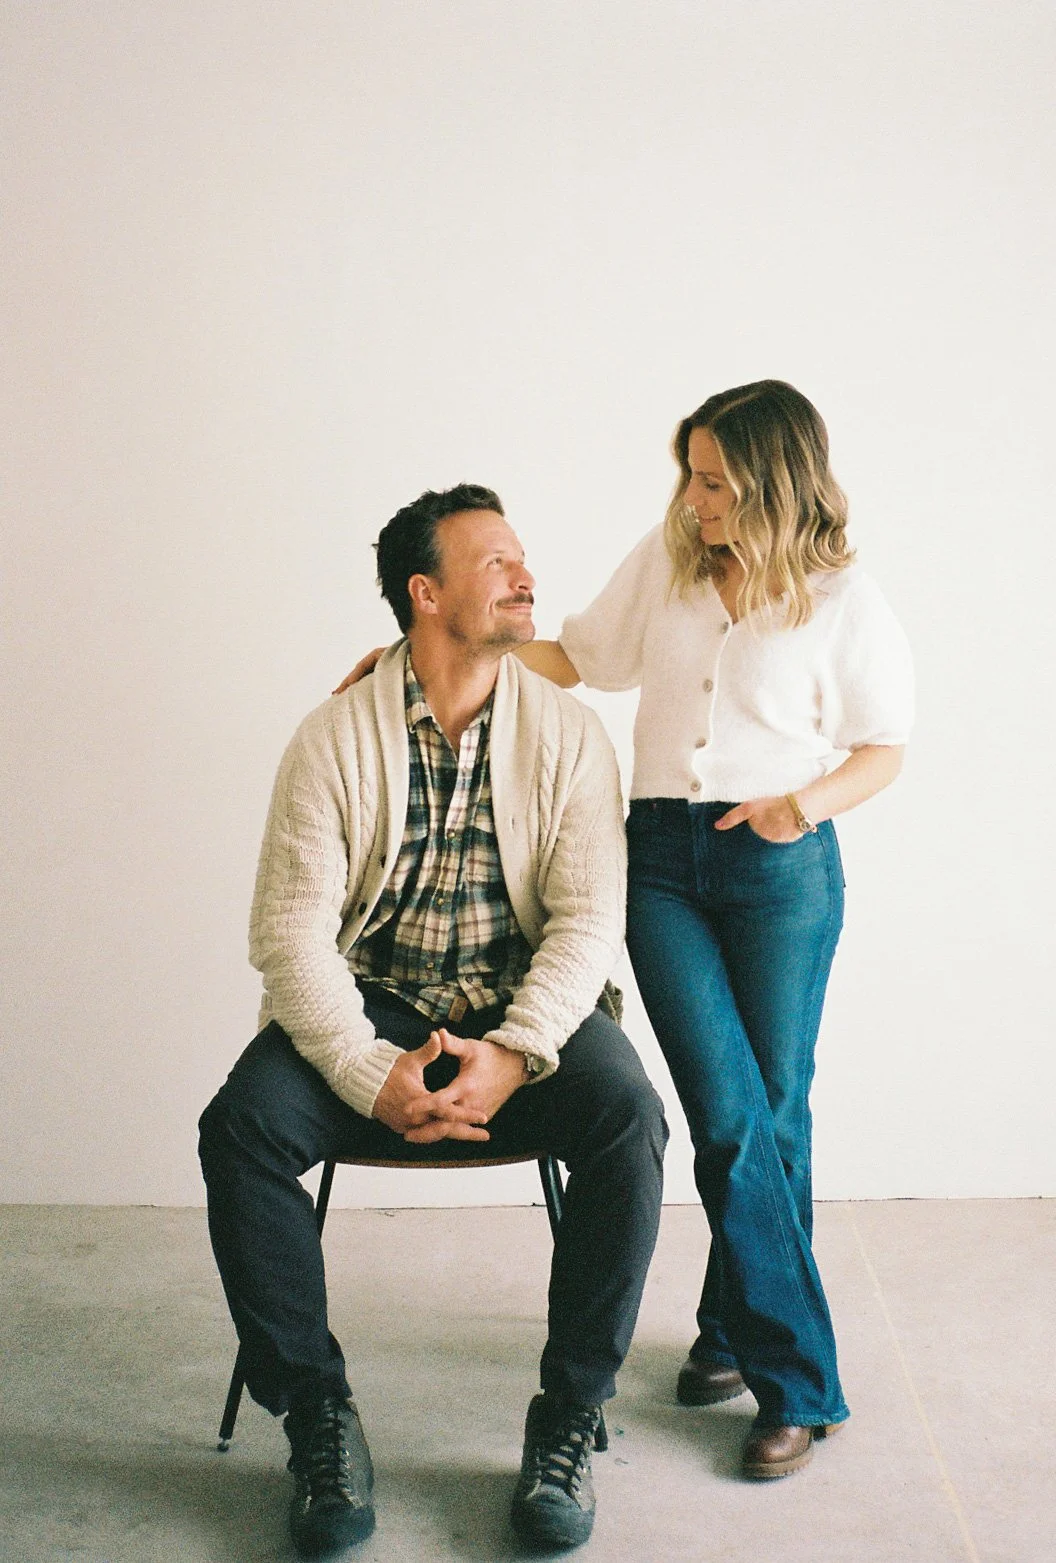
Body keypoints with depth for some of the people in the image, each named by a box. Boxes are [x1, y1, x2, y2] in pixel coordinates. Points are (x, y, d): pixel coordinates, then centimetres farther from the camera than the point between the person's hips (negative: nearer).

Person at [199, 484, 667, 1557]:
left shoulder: (566, 731, 0)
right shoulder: (336, 736, -3)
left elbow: (589, 918, -6)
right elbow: (291, 926, -9)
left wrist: (515, 1053, -23)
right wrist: (370, 1074, -23)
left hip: (524, 1010, 1)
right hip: (367, 1007, 0)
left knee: (628, 1118, -28)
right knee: (241, 1127, -26)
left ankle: (567, 1421, -11)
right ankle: (318, 1417, -7)